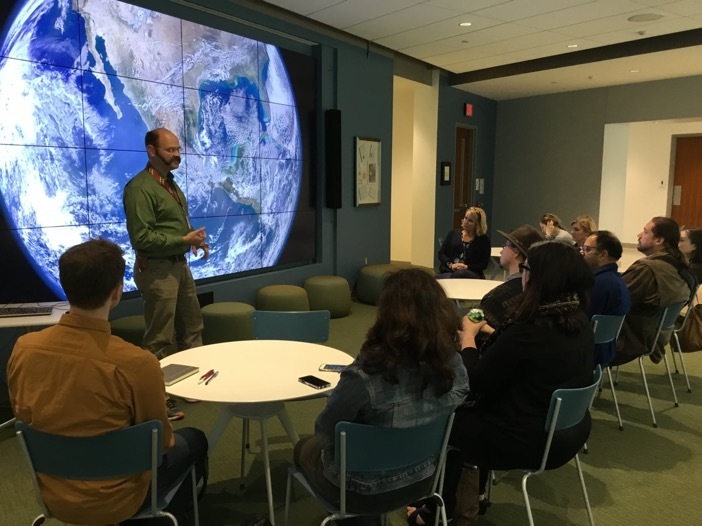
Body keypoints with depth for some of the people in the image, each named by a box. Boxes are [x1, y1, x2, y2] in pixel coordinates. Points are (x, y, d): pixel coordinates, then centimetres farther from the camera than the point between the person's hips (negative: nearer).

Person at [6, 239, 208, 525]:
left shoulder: (23, 348, -16)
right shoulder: (136, 363, -31)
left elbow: (23, 417, 3)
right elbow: (160, 442, -15)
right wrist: (167, 436, 8)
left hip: (52, 496, 5)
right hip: (112, 502, -5)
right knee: (193, 439, 21)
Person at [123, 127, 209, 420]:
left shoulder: (171, 184, 13)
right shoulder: (140, 187, -16)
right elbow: (141, 237, -21)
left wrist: (194, 240, 6)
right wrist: (184, 240, -20)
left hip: (179, 264, 9)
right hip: (156, 269, -9)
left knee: (192, 329, 18)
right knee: (159, 339, -1)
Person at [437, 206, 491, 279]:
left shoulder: (483, 240, 9)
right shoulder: (453, 233, 16)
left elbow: (484, 264, 3)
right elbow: (441, 253, 13)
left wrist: (467, 267, -13)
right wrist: (450, 265, -6)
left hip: (471, 273, -1)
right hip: (448, 271, 1)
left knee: (460, 274, -38)